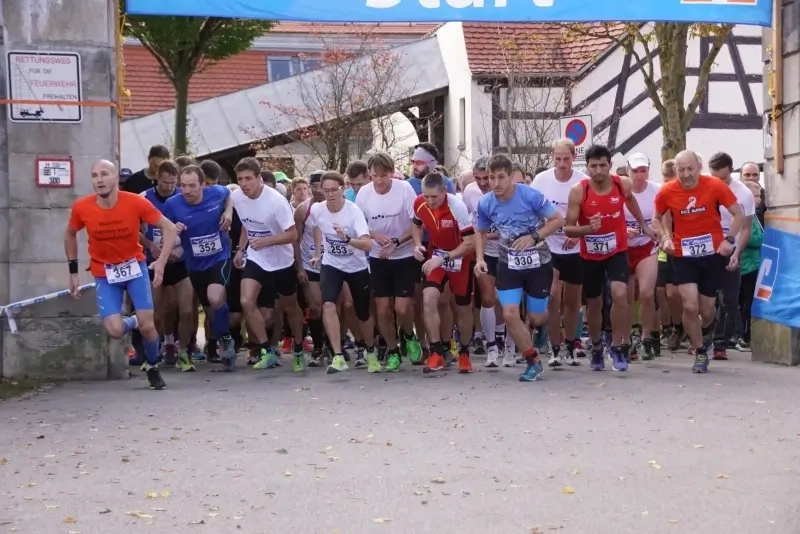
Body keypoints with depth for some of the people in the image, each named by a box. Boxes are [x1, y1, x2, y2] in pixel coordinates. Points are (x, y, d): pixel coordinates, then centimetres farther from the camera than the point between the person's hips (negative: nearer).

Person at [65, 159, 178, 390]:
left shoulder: (136, 202, -20)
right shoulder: (81, 207, -16)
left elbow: (169, 228, -10)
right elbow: (70, 235, 6)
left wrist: (161, 262, -20)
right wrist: (73, 271, 5)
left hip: (134, 266, -1)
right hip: (104, 272, 1)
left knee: (147, 325, -8)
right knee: (115, 330, -16)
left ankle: (153, 367, 23)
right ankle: (133, 322, 23)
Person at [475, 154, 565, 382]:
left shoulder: (531, 196, -21)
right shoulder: (485, 203, -10)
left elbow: (558, 220, -13)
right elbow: (481, 232, 8)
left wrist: (534, 237, -25)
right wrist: (480, 258, -6)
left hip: (538, 264, -2)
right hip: (509, 265, 3)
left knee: (537, 318, 5)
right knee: (509, 314, -10)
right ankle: (534, 361, 7)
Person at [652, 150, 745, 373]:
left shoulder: (715, 185, -13)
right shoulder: (666, 191, -10)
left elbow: (738, 214, -2)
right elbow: (656, 218, 9)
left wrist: (729, 239, -15)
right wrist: (665, 238, -9)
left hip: (713, 254, 0)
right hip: (683, 256, 0)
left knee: (706, 309, 10)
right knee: (690, 306, -11)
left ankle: (706, 330, 48)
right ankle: (701, 353, 11)